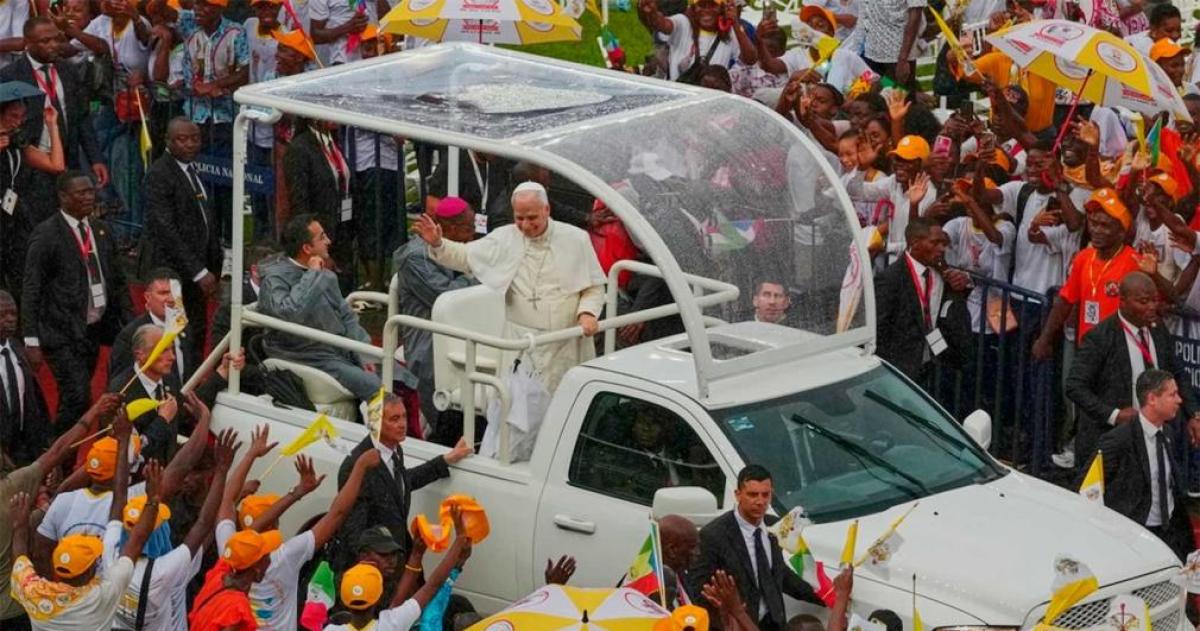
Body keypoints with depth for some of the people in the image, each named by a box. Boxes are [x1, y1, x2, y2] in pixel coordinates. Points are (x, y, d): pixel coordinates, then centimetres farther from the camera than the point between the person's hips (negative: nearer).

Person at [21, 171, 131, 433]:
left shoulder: (102, 232, 11)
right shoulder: (46, 235, -9)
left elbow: (118, 283, 17)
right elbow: (31, 292, -9)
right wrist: (32, 340, -13)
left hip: (94, 330, 6)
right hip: (62, 334, -6)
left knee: (74, 400, 10)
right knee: (77, 398, -14)